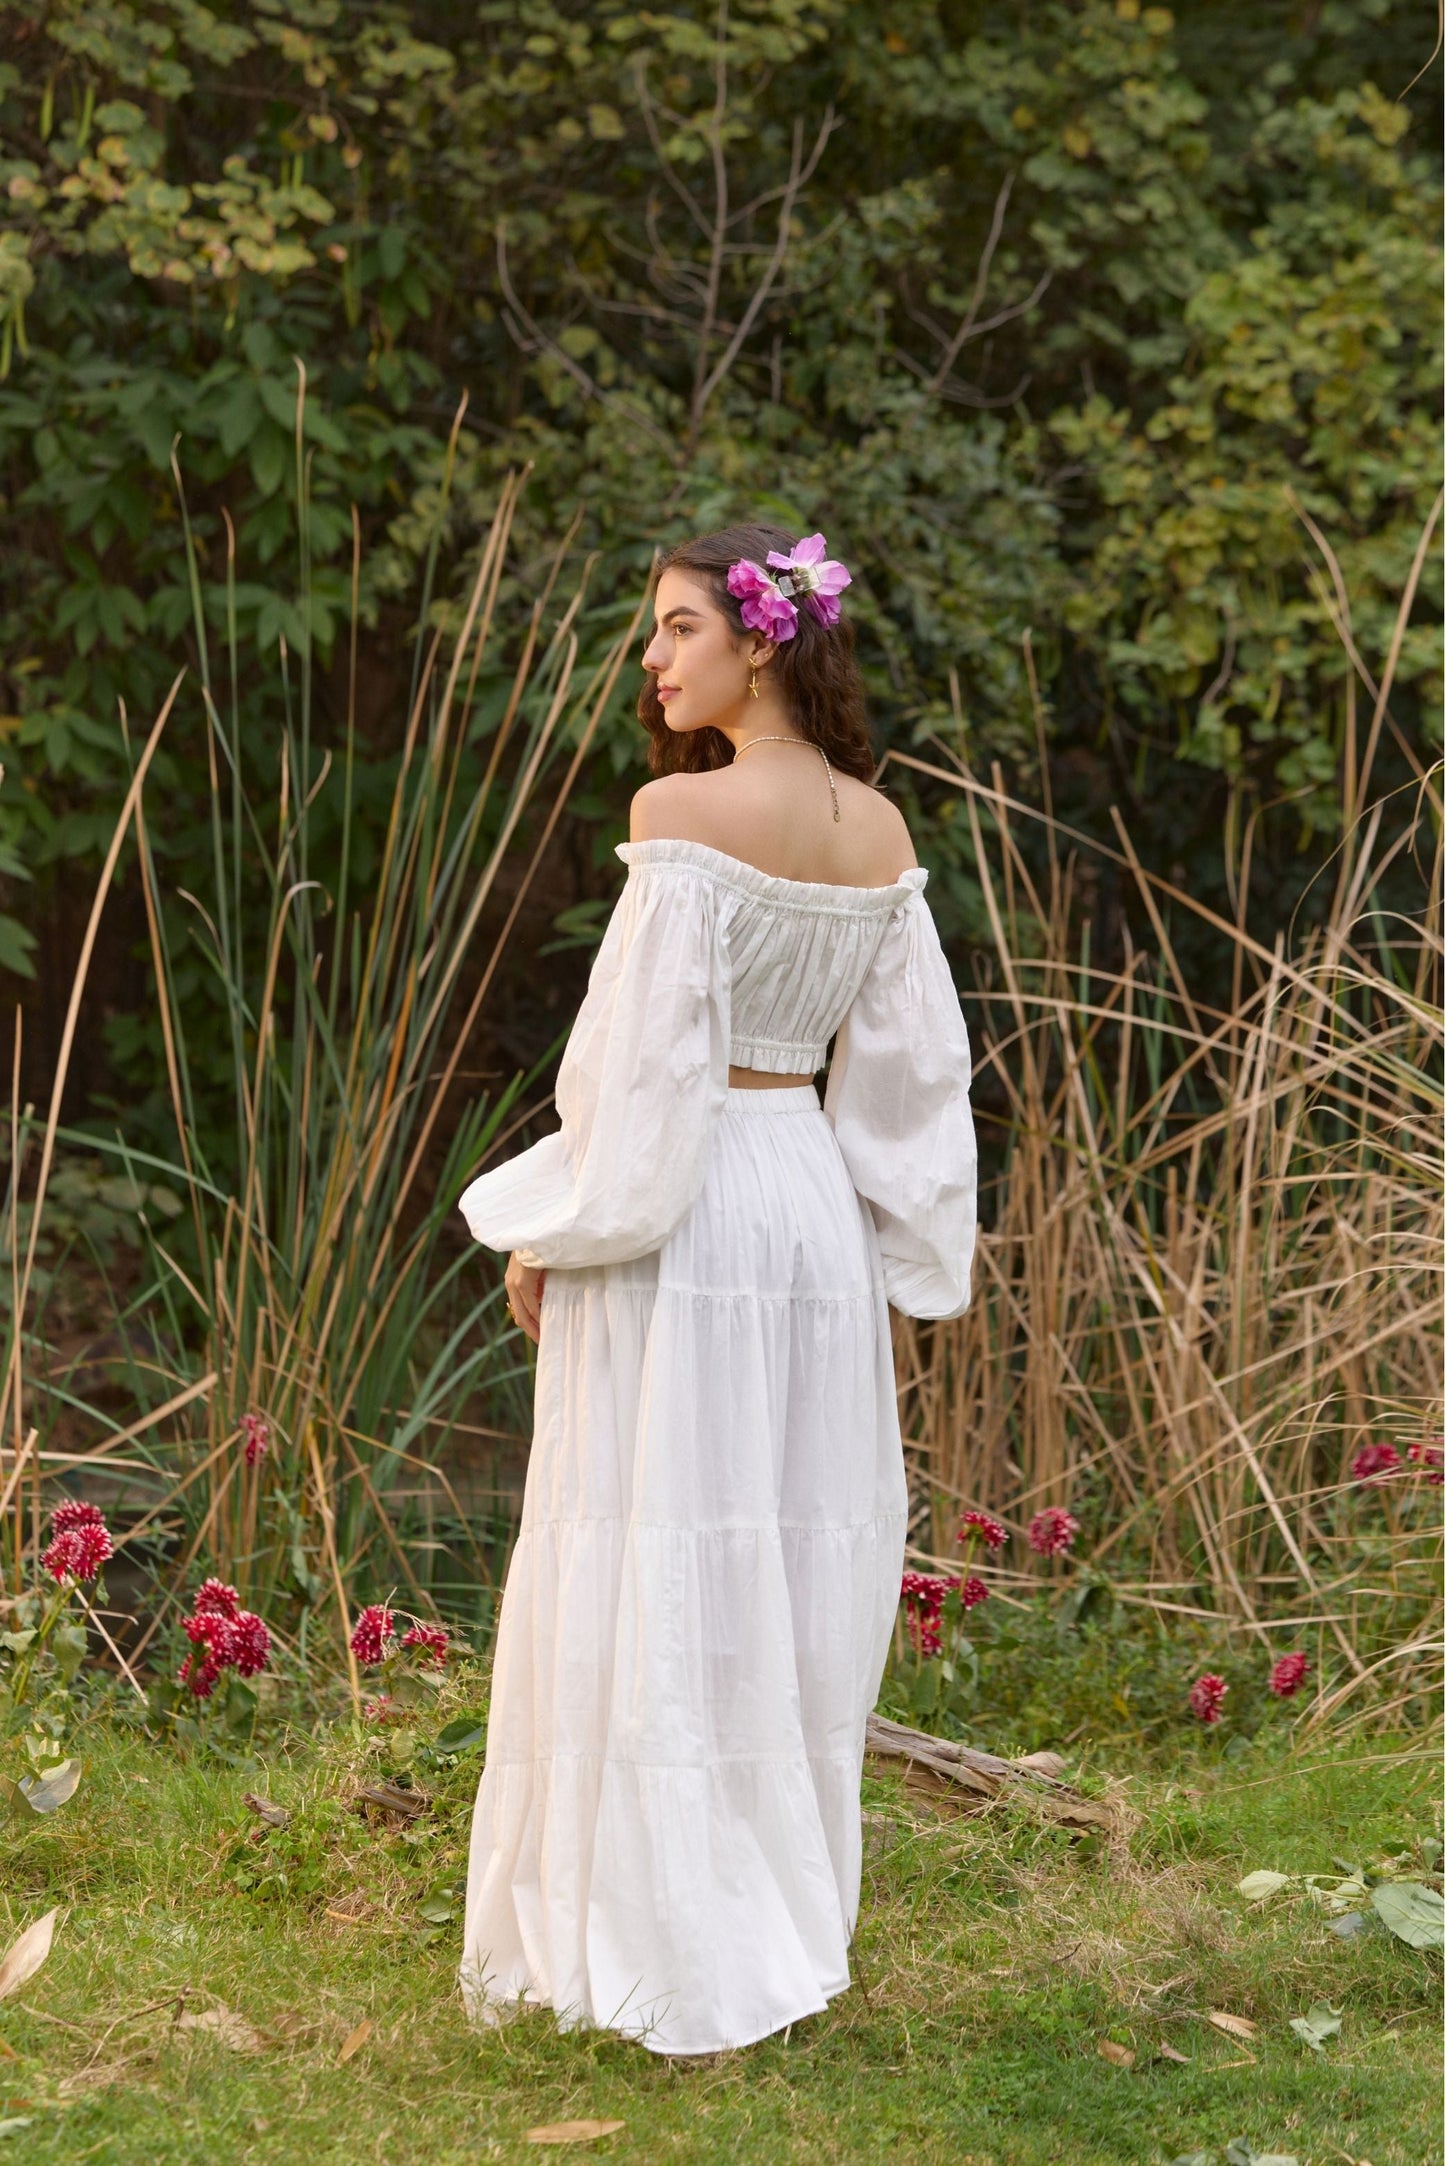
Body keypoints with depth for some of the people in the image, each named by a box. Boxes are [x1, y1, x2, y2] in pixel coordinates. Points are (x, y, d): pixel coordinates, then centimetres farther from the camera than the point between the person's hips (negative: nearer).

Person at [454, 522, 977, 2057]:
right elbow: (914, 1061, 11)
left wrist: (550, 1235, -7)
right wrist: (891, 1244, 19)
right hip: (818, 1202, 7)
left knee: (653, 1574, 0)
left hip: (683, 1212, -7)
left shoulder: (683, 812, -14)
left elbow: (640, 1054, -16)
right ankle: (786, 1928, 20)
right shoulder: (879, 829, 7)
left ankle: (675, 1958, 4)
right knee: (795, 1565, 12)